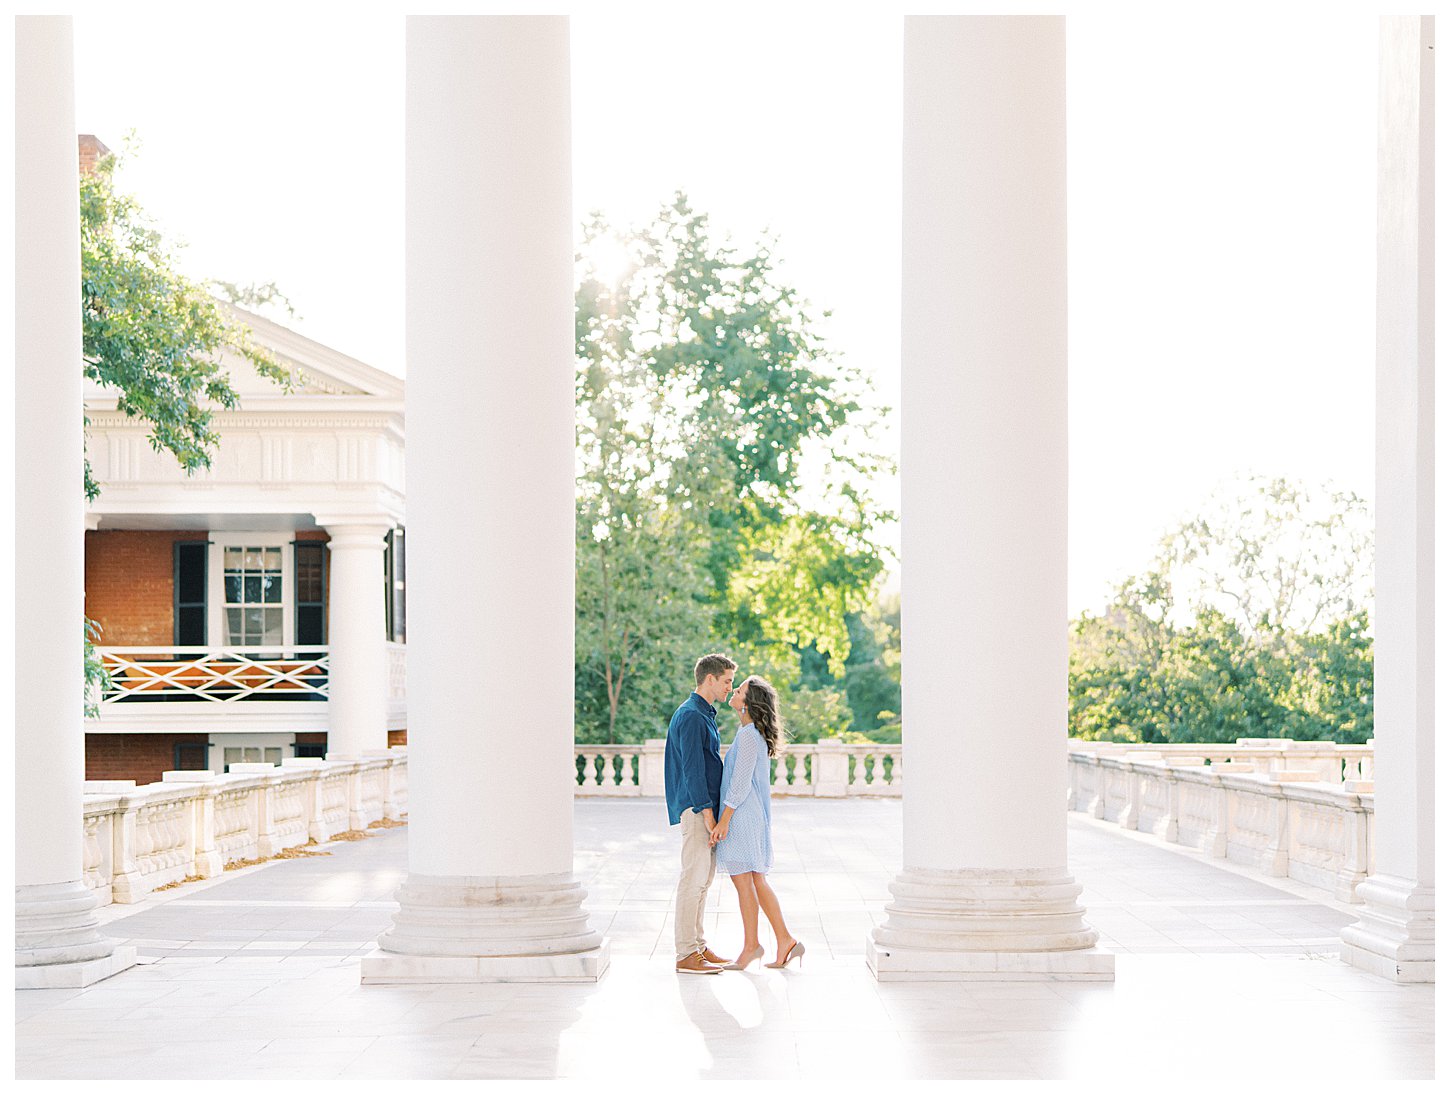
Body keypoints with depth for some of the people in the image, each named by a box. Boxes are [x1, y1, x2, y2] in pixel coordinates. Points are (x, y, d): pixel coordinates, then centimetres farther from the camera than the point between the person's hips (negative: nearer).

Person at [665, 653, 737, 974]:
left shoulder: (704, 715, 19)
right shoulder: (690, 716, -14)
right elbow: (692, 768, -19)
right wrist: (706, 812, -21)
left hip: (706, 808, 10)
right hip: (696, 810, -10)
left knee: (702, 881, 13)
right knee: (693, 880, -8)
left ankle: (698, 946, 19)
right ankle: (686, 954, -5)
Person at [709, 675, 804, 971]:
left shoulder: (748, 735, -16)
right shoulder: (755, 733, 14)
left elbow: (741, 783, -19)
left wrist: (723, 821, -18)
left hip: (741, 815, -10)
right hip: (755, 817, 10)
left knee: (743, 883, -1)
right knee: (757, 882, 12)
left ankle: (751, 946, 6)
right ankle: (784, 940, 11)